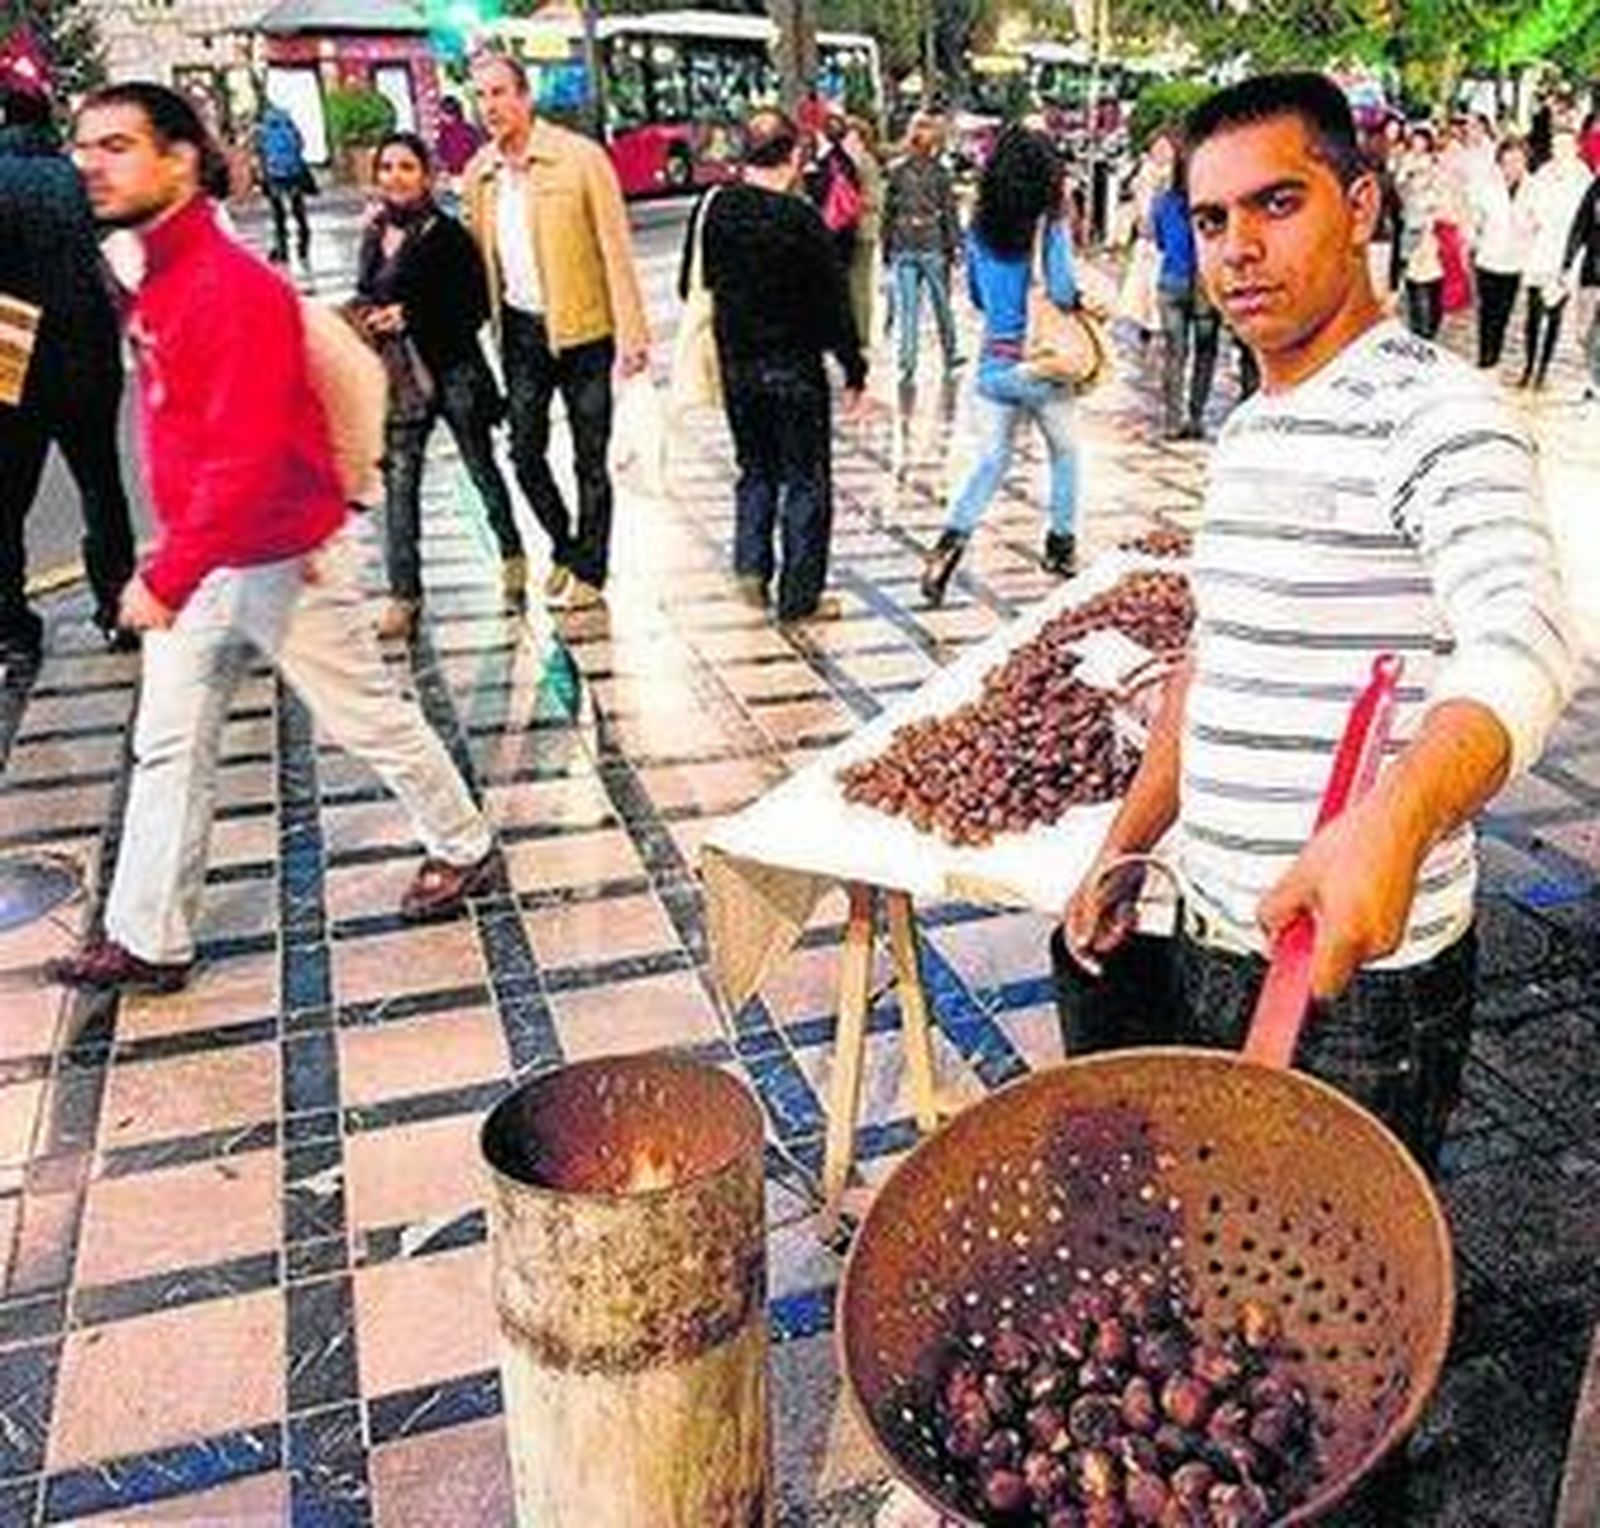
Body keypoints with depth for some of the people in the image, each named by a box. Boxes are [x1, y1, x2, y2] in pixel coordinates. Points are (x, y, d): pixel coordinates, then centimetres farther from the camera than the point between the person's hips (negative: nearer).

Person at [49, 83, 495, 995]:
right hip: (201, 556, 9)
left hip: (279, 558, -9)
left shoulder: (233, 287, -22)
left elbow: (248, 458, -29)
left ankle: (465, 849, 30)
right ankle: (149, 941, 20)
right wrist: (174, 564, 17)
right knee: (169, 747, 10)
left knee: (369, 717, 8)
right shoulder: (158, 280, 7)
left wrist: (168, 576, -30)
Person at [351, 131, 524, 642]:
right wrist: (365, 317, -2)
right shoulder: (374, 236, 8)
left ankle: (511, 551, 37)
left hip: (453, 370, -4)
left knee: (481, 467, 13)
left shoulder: (448, 234, -10)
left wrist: (410, 318, -19)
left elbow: (476, 307, -13)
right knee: (398, 480, -1)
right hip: (397, 377, 5)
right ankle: (404, 593, 3)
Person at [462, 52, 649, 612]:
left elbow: (616, 247, -9)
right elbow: (477, 257, 14)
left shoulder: (580, 157, -9)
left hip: (581, 329, -4)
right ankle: (563, 548, 30)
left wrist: (631, 333, -14)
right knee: (525, 452, 8)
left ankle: (588, 571, 17)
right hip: (520, 330, 5)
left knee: (590, 459, 3)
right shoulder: (476, 175, 5)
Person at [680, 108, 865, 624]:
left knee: (755, 468, 22)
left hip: (736, 364, 5)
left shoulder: (713, 208, 0)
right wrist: (854, 371, -4)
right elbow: (833, 301, -11)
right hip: (795, 366, -5)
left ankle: (751, 566, 9)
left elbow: (694, 286, 8)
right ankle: (799, 596, 8)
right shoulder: (801, 218, -15)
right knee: (806, 480, 5)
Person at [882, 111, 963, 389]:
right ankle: (949, 357, 26)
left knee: (906, 310, 1)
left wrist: (887, 247, 10)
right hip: (932, 246, -1)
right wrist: (953, 245, 5)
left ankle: (907, 367, -4)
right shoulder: (939, 173, -5)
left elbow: (887, 211, 3)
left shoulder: (895, 171, 0)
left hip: (902, 248, 1)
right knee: (942, 305, 14)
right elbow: (949, 212, -2)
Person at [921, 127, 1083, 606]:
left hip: (994, 363, 4)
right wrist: (1082, 299, 1)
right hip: (1042, 364, -3)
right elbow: (1062, 292, -19)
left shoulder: (979, 230, 2)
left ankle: (952, 540, -10)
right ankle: (1060, 545, 26)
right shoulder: (1050, 226, -12)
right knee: (1064, 452, 20)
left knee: (992, 460, 11)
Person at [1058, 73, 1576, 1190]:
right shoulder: (1246, 432, 13)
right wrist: (1124, 849, 14)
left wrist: (1391, 822, -50)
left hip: (1356, 969, -8)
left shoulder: (1435, 411, -14)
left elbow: (1522, 642, -32)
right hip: (1208, 946, 8)